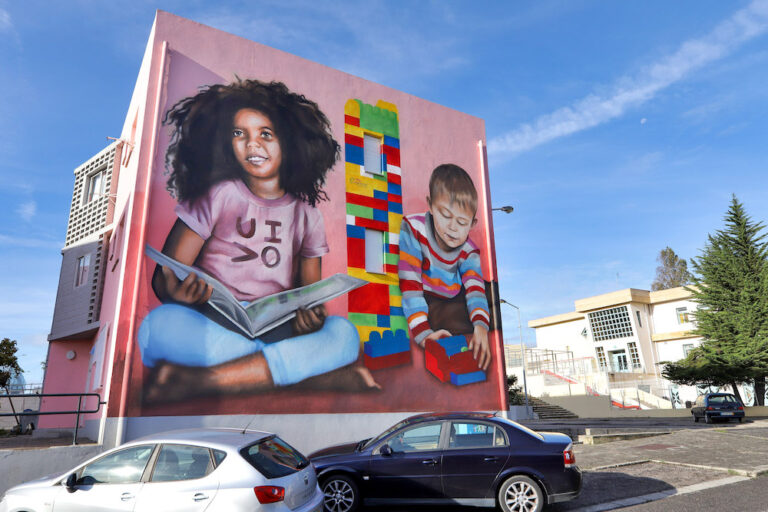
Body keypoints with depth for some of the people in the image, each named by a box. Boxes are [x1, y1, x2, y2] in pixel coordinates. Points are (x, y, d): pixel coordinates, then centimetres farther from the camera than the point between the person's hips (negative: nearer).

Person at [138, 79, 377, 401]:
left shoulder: (306, 213, 12)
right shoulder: (219, 195, 5)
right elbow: (165, 275, 0)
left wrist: (310, 315, -13)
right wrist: (178, 291, -25)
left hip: (277, 330, 2)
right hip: (210, 328, -1)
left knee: (344, 334, -26)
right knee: (160, 324, -34)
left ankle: (198, 380, -31)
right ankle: (326, 376, -32)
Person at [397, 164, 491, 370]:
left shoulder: (468, 251, -4)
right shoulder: (413, 228, -17)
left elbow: (475, 289, -20)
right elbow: (410, 285, -24)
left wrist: (480, 326, -43)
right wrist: (423, 333, -35)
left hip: (454, 303, 4)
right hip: (422, 304, -4)